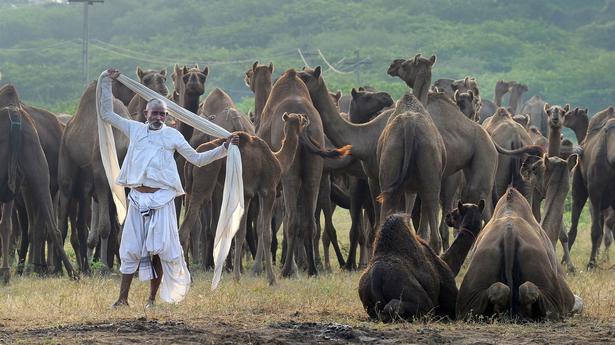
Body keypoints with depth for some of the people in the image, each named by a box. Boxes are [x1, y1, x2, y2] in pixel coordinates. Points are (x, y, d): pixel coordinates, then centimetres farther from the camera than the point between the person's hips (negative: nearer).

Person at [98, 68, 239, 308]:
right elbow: (107, 114, 15)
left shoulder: (172, 135, 7)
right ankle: (123, 298, 2)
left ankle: (152, 298, 7)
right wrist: (106, 82, 13)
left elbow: (197, 159, 10)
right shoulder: (135, 129, 11)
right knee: (130, 249, 0)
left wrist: (224, 148, 2)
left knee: (158, 250, -3)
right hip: (137, 198, 1)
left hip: (161, 198, -1)